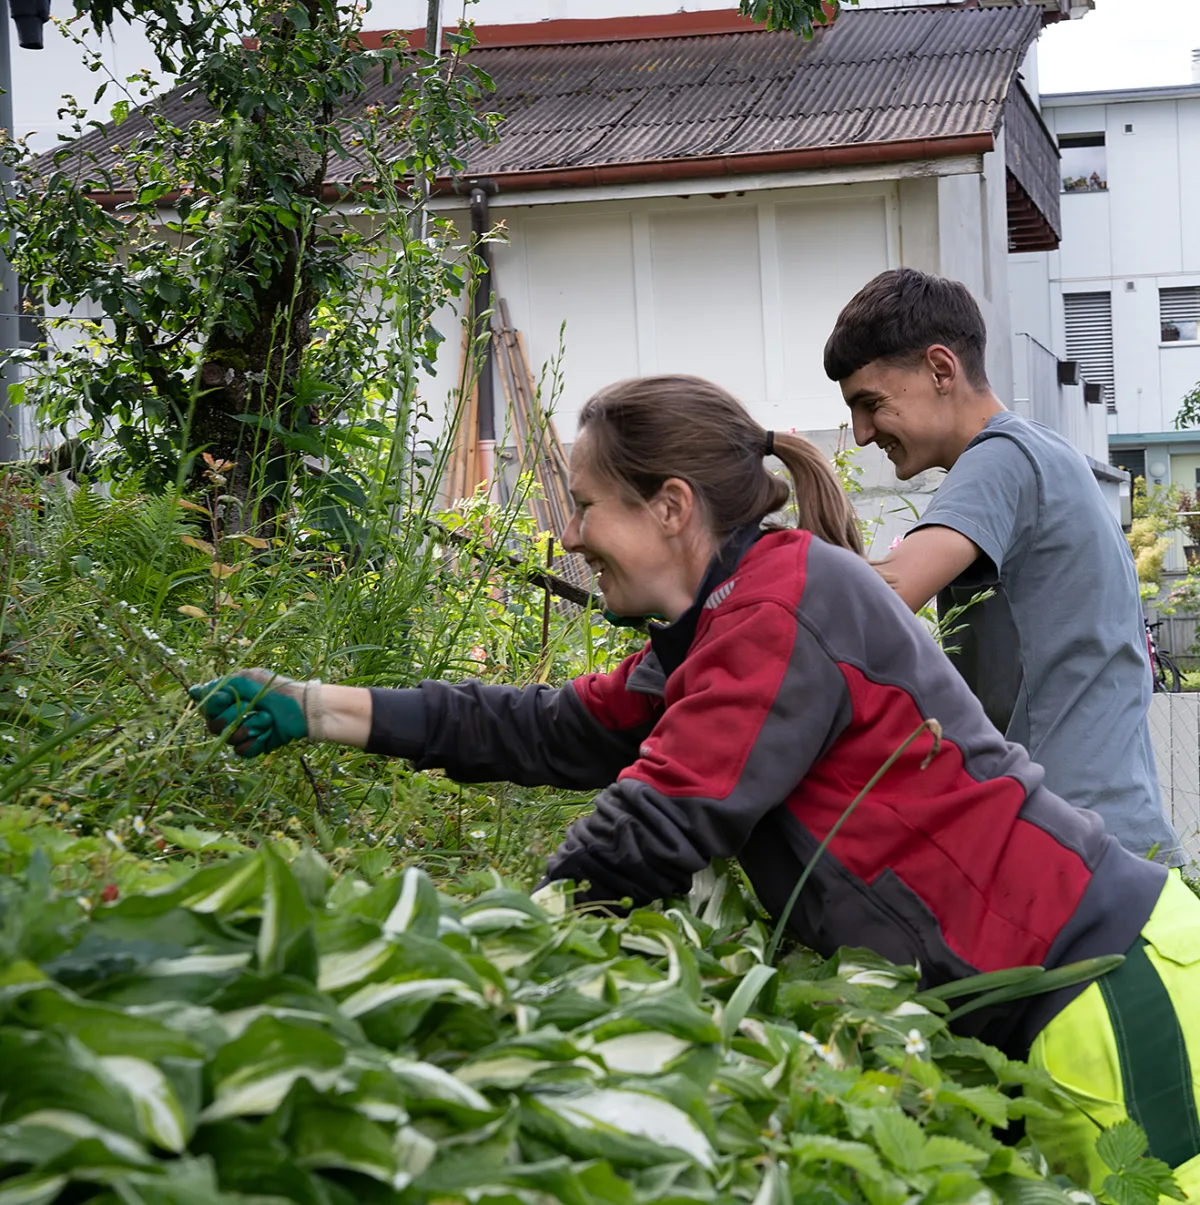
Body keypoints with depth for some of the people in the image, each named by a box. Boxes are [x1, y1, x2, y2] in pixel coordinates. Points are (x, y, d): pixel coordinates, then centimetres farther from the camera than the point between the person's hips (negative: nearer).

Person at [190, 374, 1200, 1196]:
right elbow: (551, 731, 15)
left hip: (1101, 970, -10)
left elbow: (659, 827, -21)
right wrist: (318, 710, 12)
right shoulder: (713, 635, 17)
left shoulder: (790, 596, -17)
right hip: (1020, 995, 10)